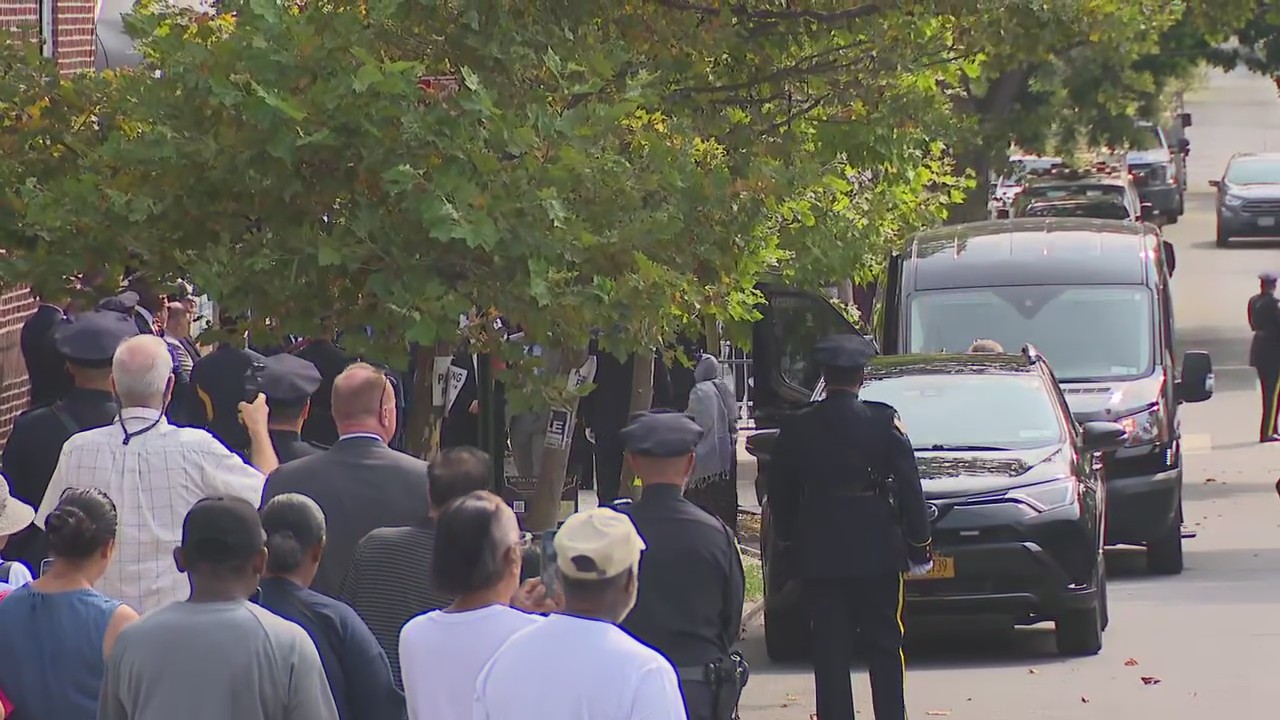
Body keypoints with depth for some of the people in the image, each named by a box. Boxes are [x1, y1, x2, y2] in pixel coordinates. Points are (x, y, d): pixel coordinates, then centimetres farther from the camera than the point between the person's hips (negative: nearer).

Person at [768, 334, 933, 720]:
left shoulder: (798, 428, -1)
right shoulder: (884, 421, -6)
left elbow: (780, 494, 6)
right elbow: (909, 486, -5)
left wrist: (790, 537, 20)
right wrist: (918, 543, 2)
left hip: (819, 557, 1)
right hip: (877, 553, -1)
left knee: (829, 650, 4)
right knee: (885, 645, 8)